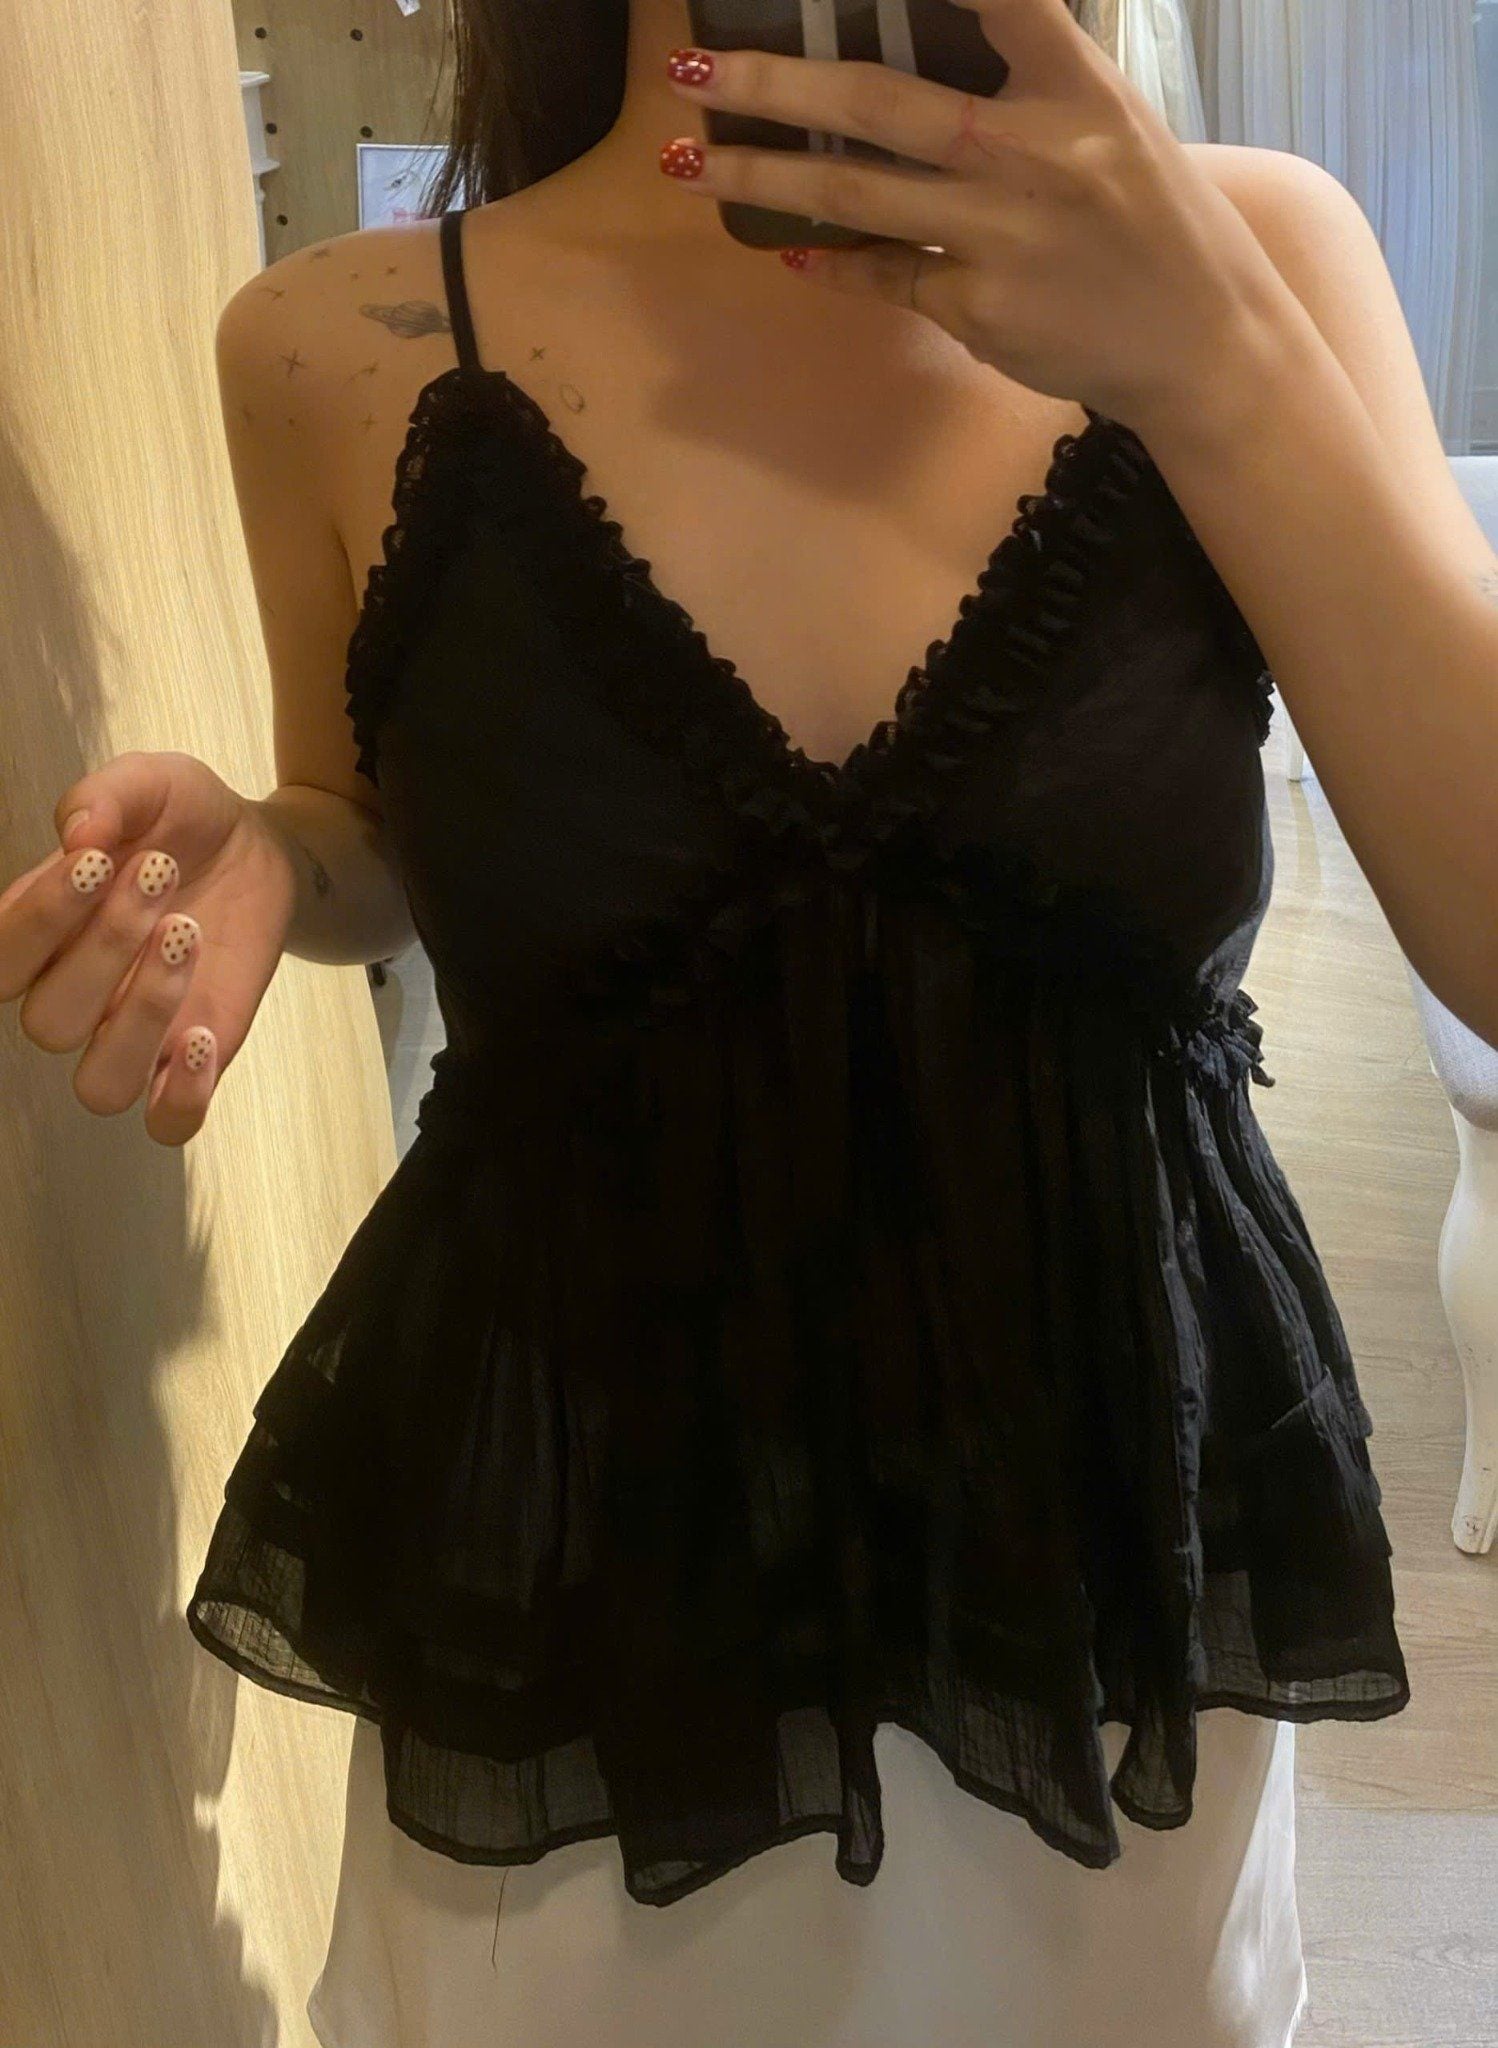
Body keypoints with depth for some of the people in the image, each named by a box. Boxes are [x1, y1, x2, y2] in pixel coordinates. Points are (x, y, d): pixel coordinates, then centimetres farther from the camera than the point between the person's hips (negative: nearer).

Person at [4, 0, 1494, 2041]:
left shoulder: (1244, 249, -8)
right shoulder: (349, 348, -9)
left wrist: (1209, 353, -25)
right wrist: (250, 866, -14)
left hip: (1121, 1525, 2)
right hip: (572, 1536, 0)